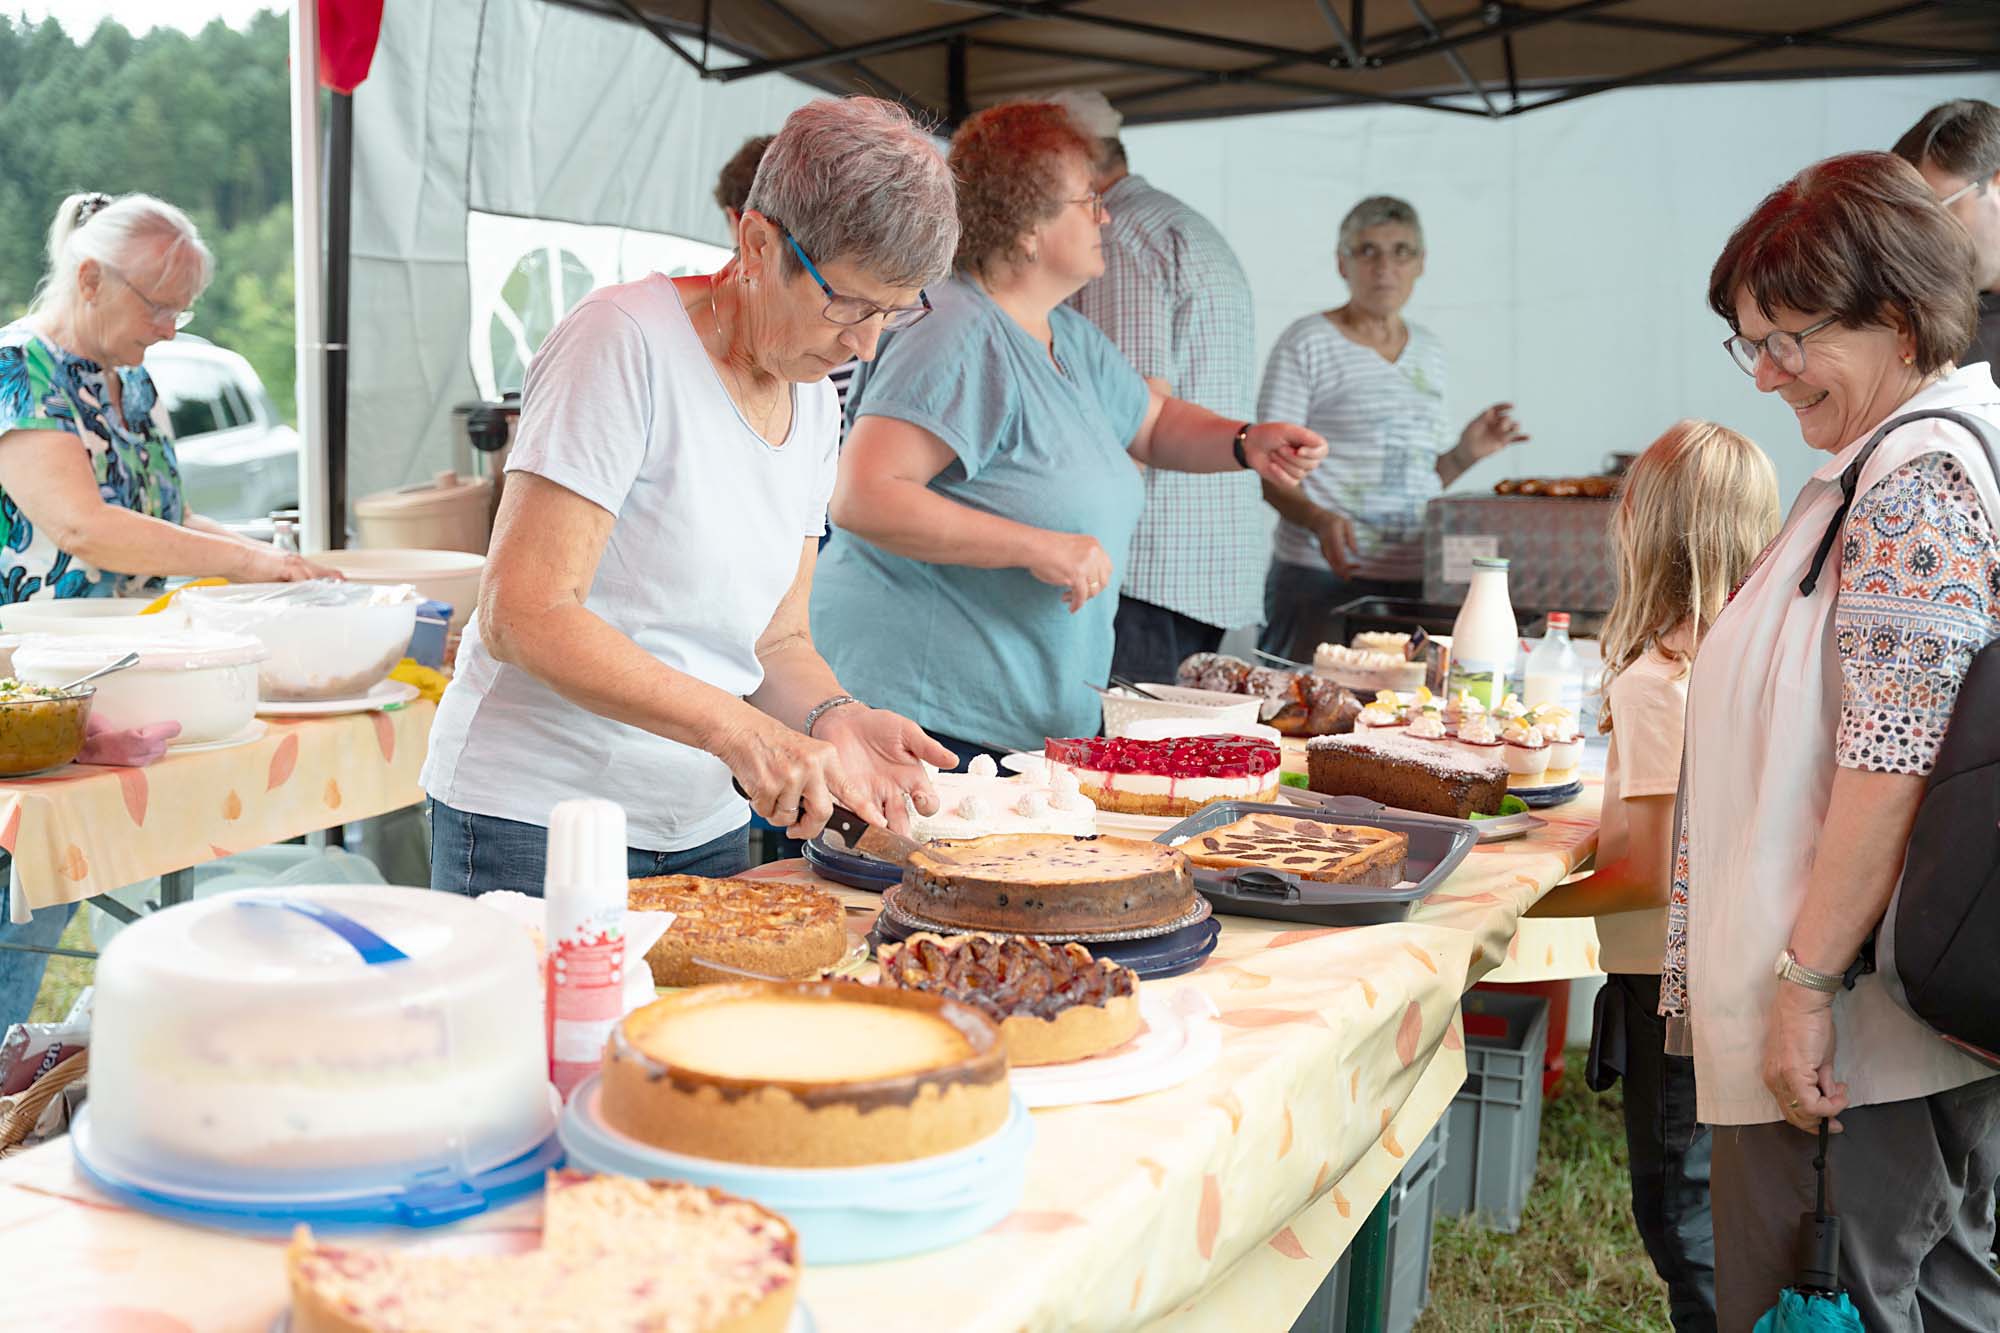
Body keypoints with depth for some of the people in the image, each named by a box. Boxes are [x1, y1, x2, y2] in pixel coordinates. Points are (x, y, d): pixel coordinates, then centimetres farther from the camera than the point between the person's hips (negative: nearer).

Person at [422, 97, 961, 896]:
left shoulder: (813, 401, 8)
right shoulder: (627, 340, -15)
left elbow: (778, 639, 11)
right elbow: (522, 617, -22)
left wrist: (833, 719, -11)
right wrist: (738, 730, -29)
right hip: (536, 824, -7)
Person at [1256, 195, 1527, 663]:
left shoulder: (1429, 351, 17)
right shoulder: (1307, 342, -1)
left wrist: (1465, 453, 5)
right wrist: (1319, 519, -24)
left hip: (1412, 582, 5)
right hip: (1323, 576, -5)